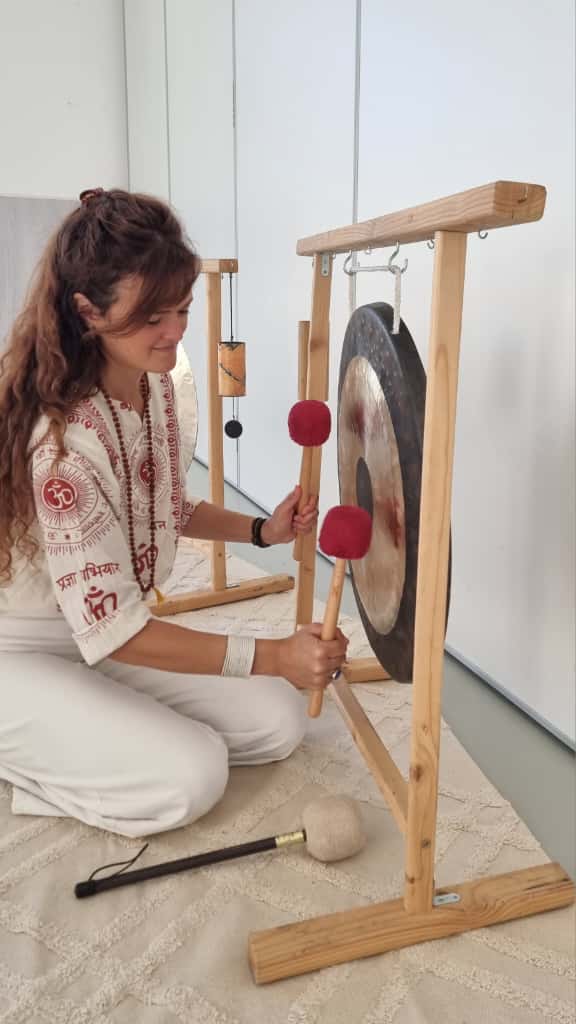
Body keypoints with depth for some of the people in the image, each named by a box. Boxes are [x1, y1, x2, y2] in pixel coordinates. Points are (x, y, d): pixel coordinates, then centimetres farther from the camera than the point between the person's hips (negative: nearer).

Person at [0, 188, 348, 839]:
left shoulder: (154, 386, -5)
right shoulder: (64, 441, -31)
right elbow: (111, 630, -29)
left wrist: (262, 532, -4)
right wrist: (273, 656, -30)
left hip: (100, 633, 8)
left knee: (279, 721, 0)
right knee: (189, 777, -22)